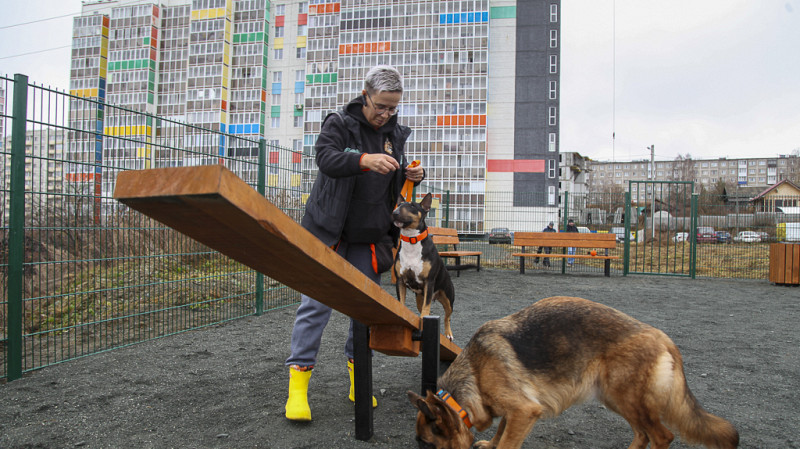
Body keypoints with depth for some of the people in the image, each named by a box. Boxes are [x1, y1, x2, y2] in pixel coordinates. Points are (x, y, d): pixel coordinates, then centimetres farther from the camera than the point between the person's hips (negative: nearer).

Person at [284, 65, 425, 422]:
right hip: (329, 231, -4)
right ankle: (298, 383, 2)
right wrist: (364, 160, -42)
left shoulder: (396, 134, 9)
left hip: (369, 236, 5)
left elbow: (397, 177, 18)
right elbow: (326, 158, -24)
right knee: (316, 303, -5)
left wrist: (413, 175, -6)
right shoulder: (339, 123, -6)